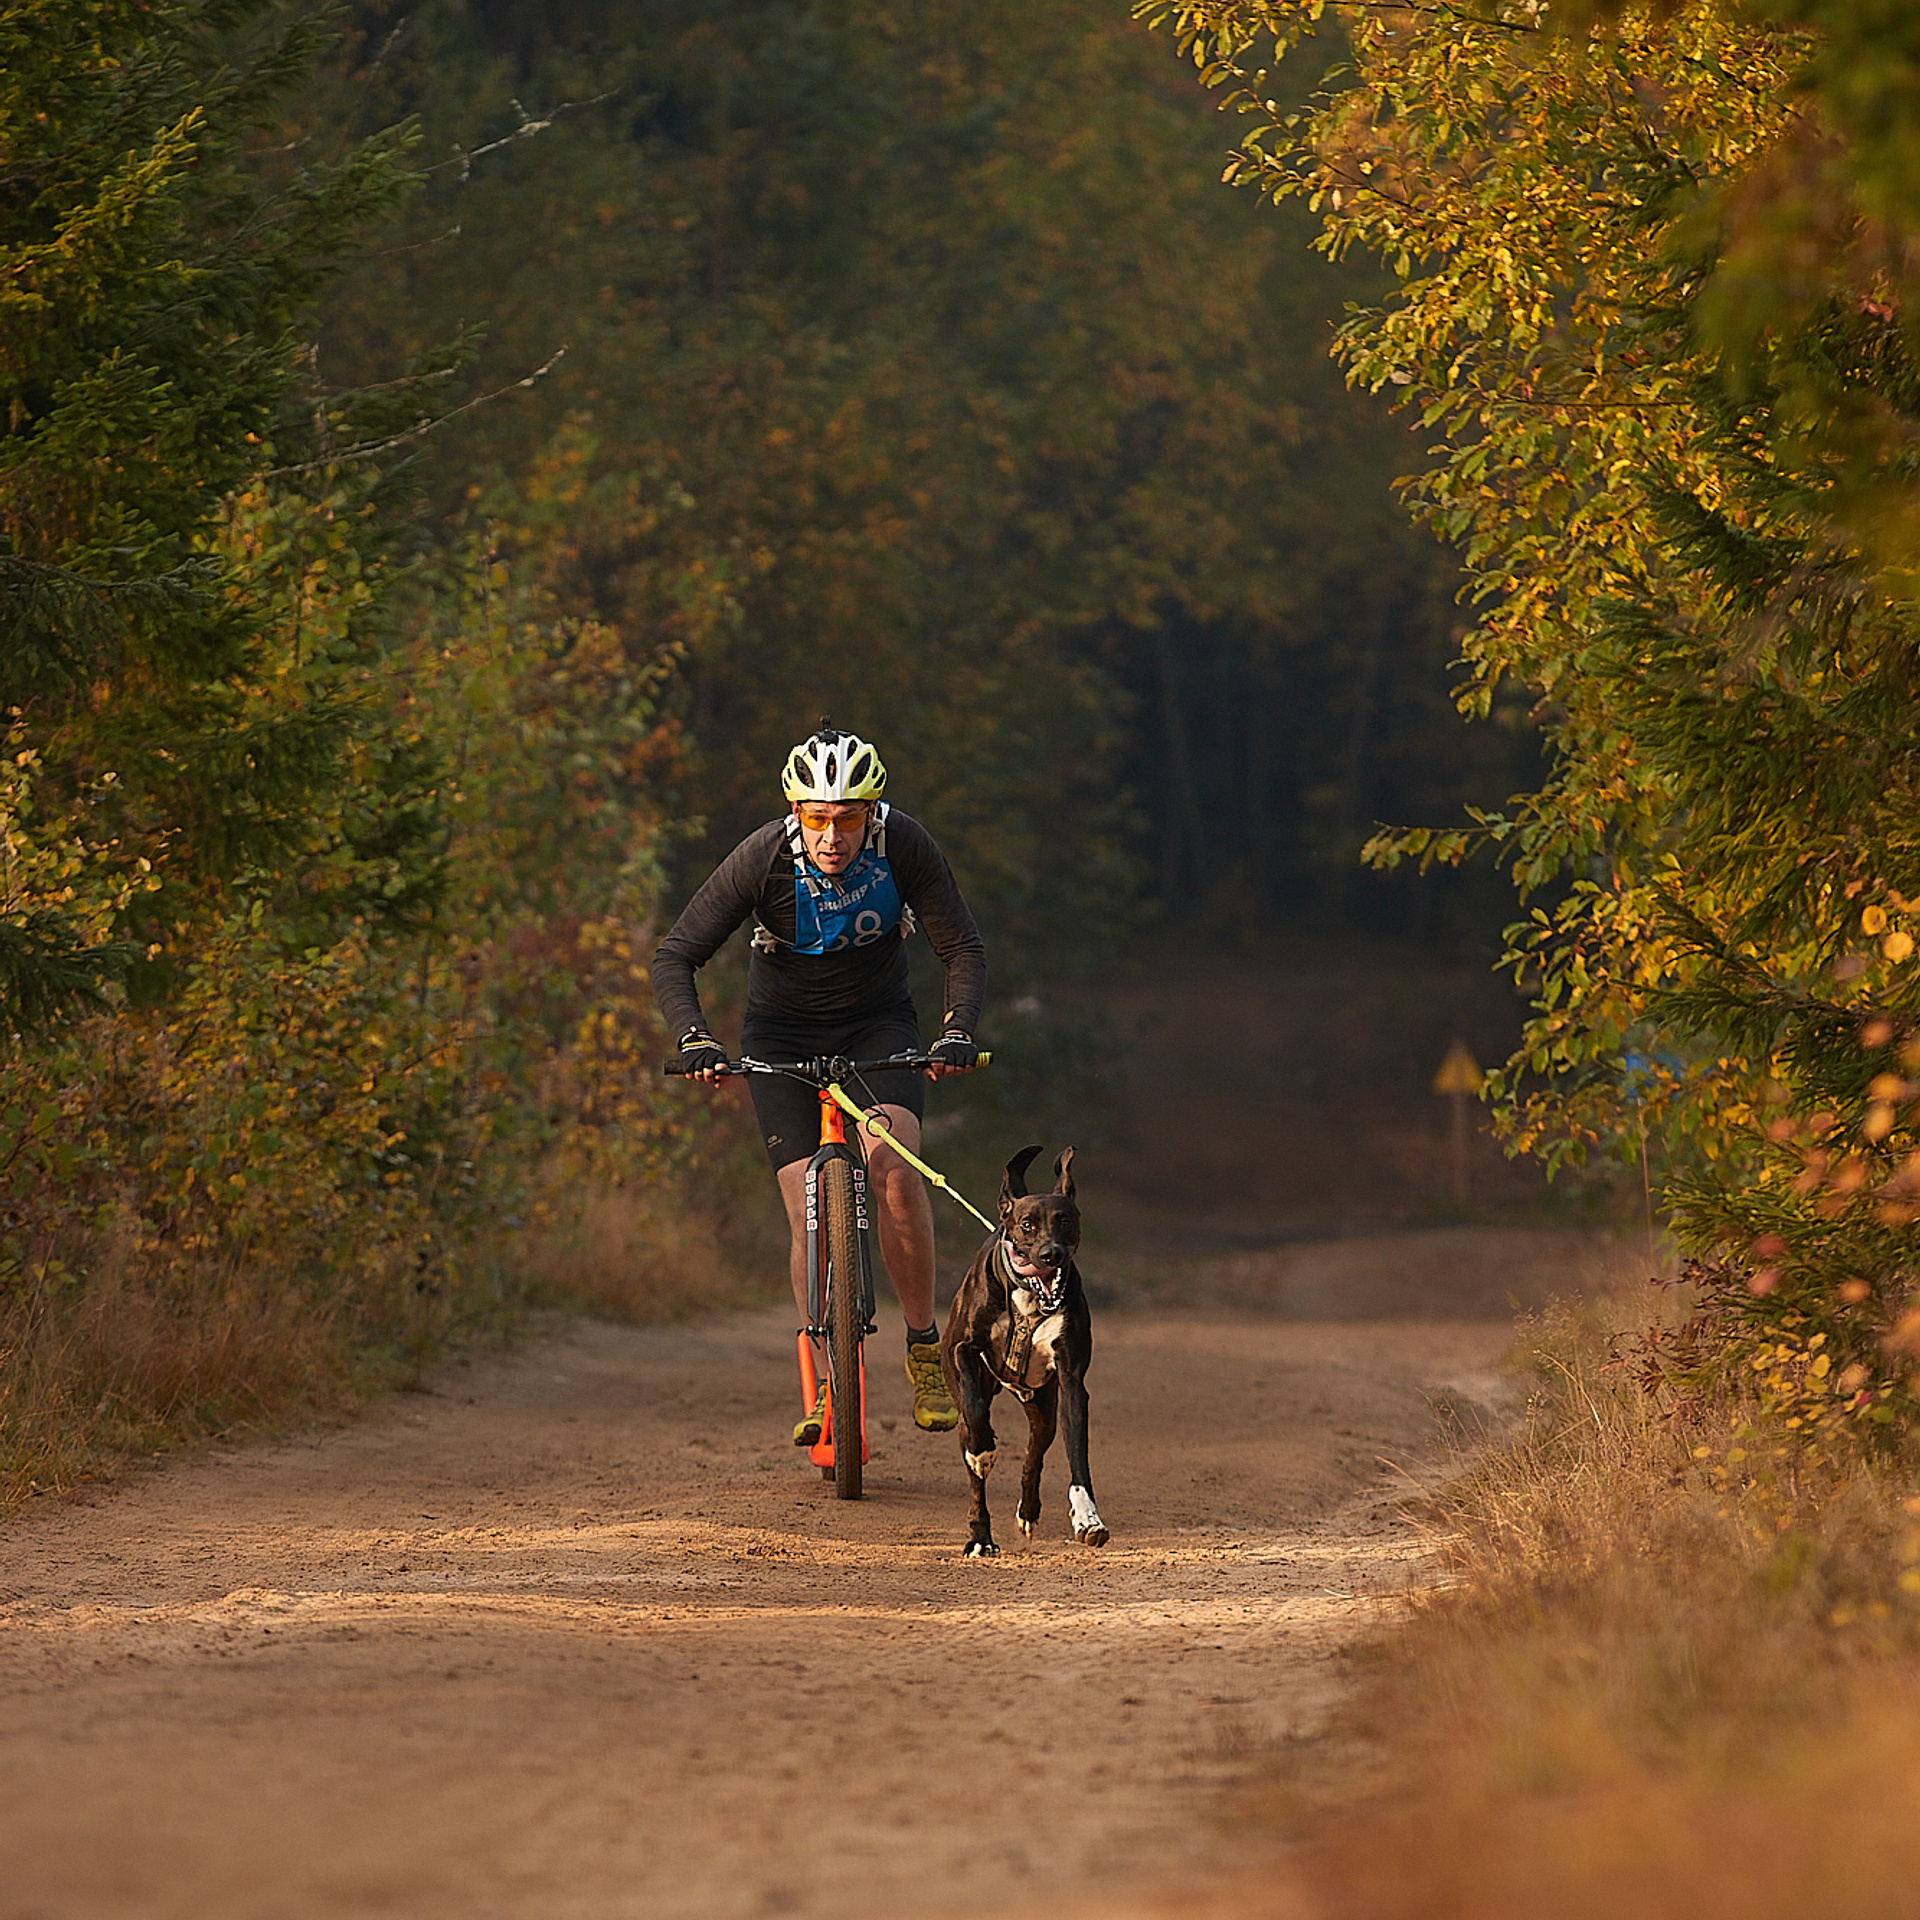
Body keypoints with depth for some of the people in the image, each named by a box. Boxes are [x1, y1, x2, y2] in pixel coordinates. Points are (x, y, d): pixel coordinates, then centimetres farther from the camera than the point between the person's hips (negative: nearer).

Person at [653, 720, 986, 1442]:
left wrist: (958, 1033, -31)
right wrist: (695, 1040, -36)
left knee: (893, 1169, -25)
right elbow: (674, 957, -20)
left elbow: (964, 950, -15)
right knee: (809, 1215, -11)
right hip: (783, 1036, 0)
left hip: (878, 1026, 0)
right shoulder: (763, 859, -25)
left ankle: (924, 1347, -11)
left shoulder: (905, 846, -23)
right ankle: (827, 1389, -1)